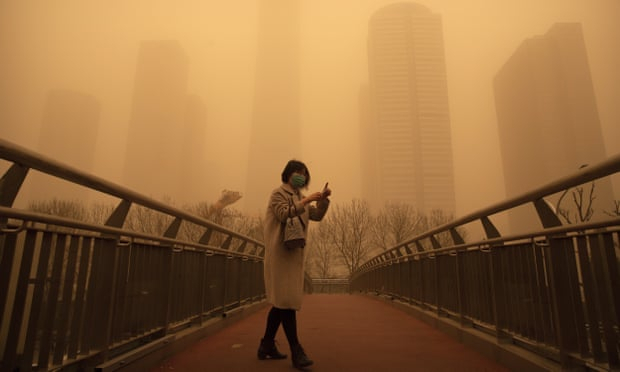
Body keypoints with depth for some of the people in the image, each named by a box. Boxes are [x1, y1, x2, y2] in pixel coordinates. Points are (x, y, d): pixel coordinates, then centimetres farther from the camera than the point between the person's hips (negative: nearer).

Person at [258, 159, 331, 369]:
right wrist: (306, 200, -18)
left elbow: (317, 216, 14)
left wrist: (323, 199, -2)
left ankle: (267, 346, 20)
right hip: (280, 252, -8)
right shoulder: (278, 193, -1)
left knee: (281, 300, 10)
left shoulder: (299, 198, 22)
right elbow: (284, 214, -16)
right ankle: (296, 351, -7)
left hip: (295, 253, 8)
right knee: (285, 299, -9)